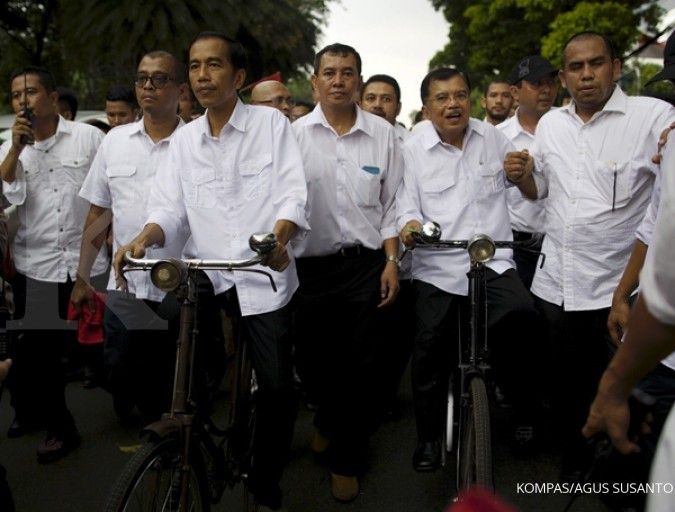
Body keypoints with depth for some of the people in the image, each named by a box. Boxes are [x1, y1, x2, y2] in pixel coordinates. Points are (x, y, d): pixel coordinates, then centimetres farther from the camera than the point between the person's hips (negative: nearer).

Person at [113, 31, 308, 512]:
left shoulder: (271, 122, 0)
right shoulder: (184, 138, 12)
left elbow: (294, 193, -8)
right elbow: (171, 206, 5)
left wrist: (278, 238, -28)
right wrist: (145, 239, -16)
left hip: (264, 276, -3)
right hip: (208, 273, 3)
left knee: (276, 386, -2)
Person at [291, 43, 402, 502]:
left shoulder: (382, 133, 2)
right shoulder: (296, 134, 1)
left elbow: (391, 203, 4)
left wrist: (392, 262, -1)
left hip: (365, 263, 0)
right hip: (311, 265, 0)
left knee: (361, 364, 4)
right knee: (318, 359, 13)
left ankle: (346, 459, 22)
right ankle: (328, 420, 44)